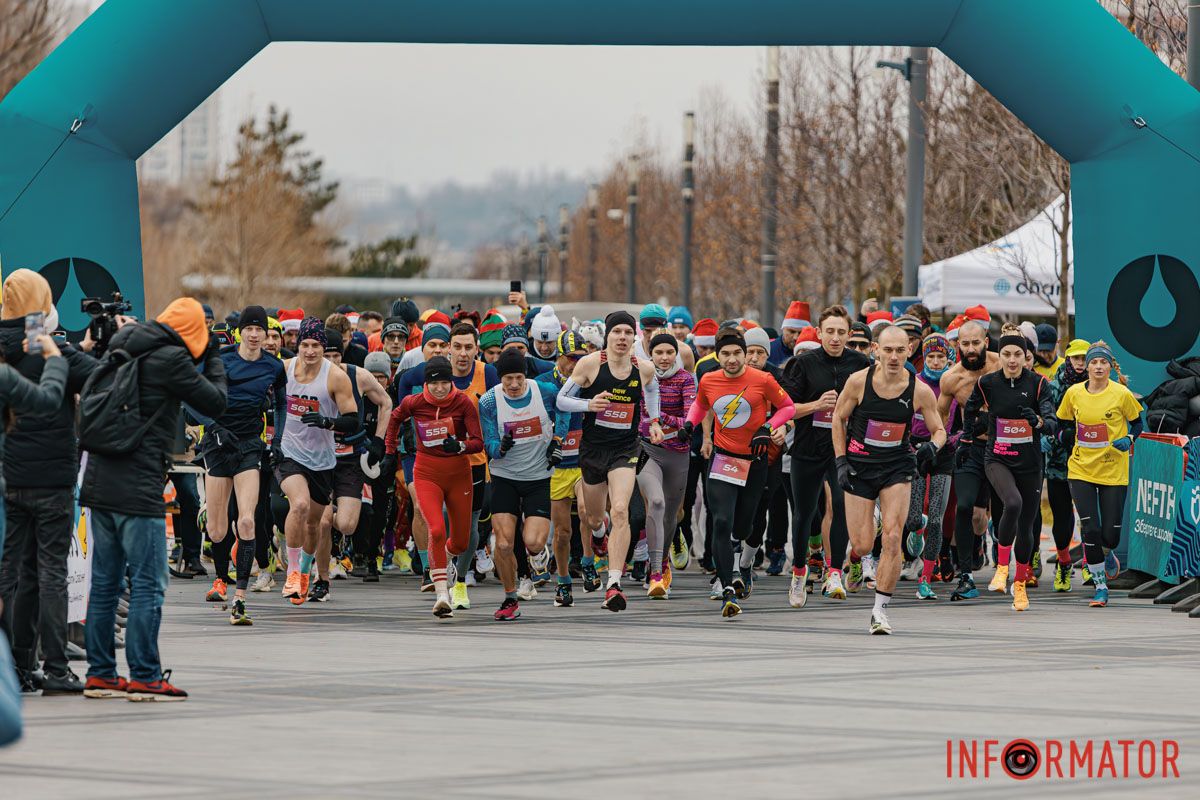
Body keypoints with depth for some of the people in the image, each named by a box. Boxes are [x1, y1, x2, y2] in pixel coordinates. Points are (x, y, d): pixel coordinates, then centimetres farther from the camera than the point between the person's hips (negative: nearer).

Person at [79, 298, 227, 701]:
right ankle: (144, 677, -5)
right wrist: (213, 360, 10)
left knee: (105, 581, 13)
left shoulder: (120, 347, 12)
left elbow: (87, 397, 21)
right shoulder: (170, 358, -10)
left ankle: (99, 673, 16)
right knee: (148, 584, -4)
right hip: (138, 487, -8)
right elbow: (215, 403, -2)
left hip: (98, 481, 8)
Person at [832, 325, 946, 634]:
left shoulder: (919, 391, -10)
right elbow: (838, 418, 4)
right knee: (862, 545, -2)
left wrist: (933, 445, -21)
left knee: (892, 538, -13)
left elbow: (939, 430, 3)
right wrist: (841, 462, -2)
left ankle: (880, 609, -4)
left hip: (897, 466, 0)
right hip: (859, 465, 0)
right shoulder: (859, 381, -11)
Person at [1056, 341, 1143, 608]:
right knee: (1090, 530, -8)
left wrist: (1128, 439, -14)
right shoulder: (1073, 393, 0)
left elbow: (1137, 423, 5)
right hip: (1081, 471, 1)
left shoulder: (1121, 394, -7)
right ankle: (1100, 587, 6)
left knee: (1110, 535, -2)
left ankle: (1107, 554, 36)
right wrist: (1069, 450, 2)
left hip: (1114, 473, -1)